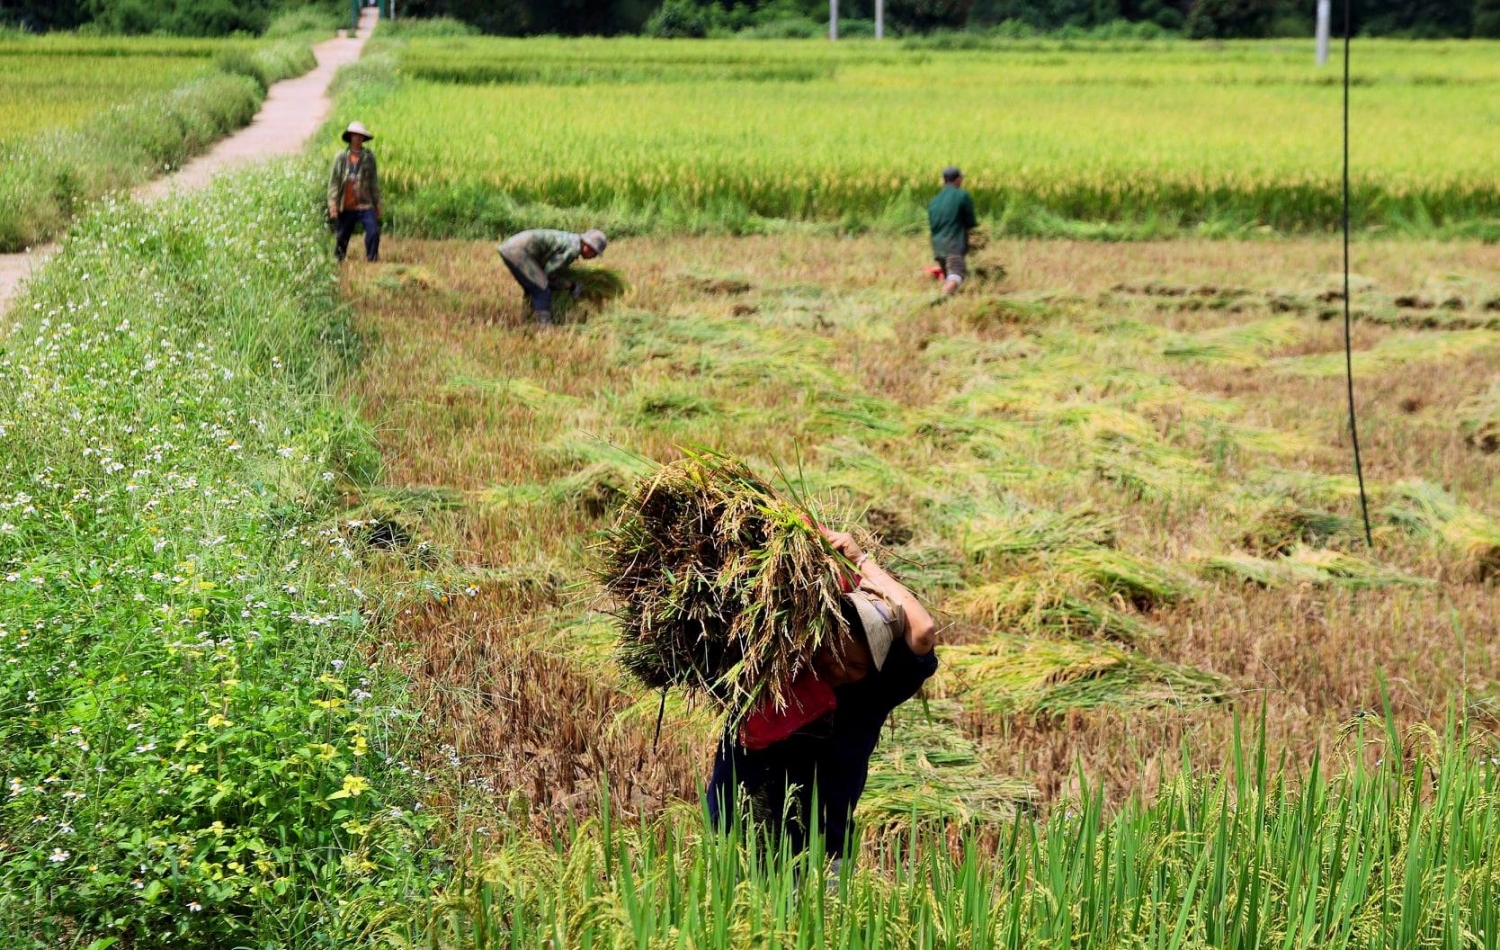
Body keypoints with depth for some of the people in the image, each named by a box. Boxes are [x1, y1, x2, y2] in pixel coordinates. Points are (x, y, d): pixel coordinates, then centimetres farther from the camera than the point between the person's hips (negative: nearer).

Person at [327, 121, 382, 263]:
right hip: (346, 207, 0)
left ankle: (372, 259, -8)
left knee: (373, 232, -16)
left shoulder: (369, 157, 5)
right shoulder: (341, 157, 1)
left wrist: (377, 203, 10)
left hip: (365, 205, 0)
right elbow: (334, 181, 2)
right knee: (342, 236, 7)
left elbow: (374, 181, 11)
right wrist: (332, 204, -6)